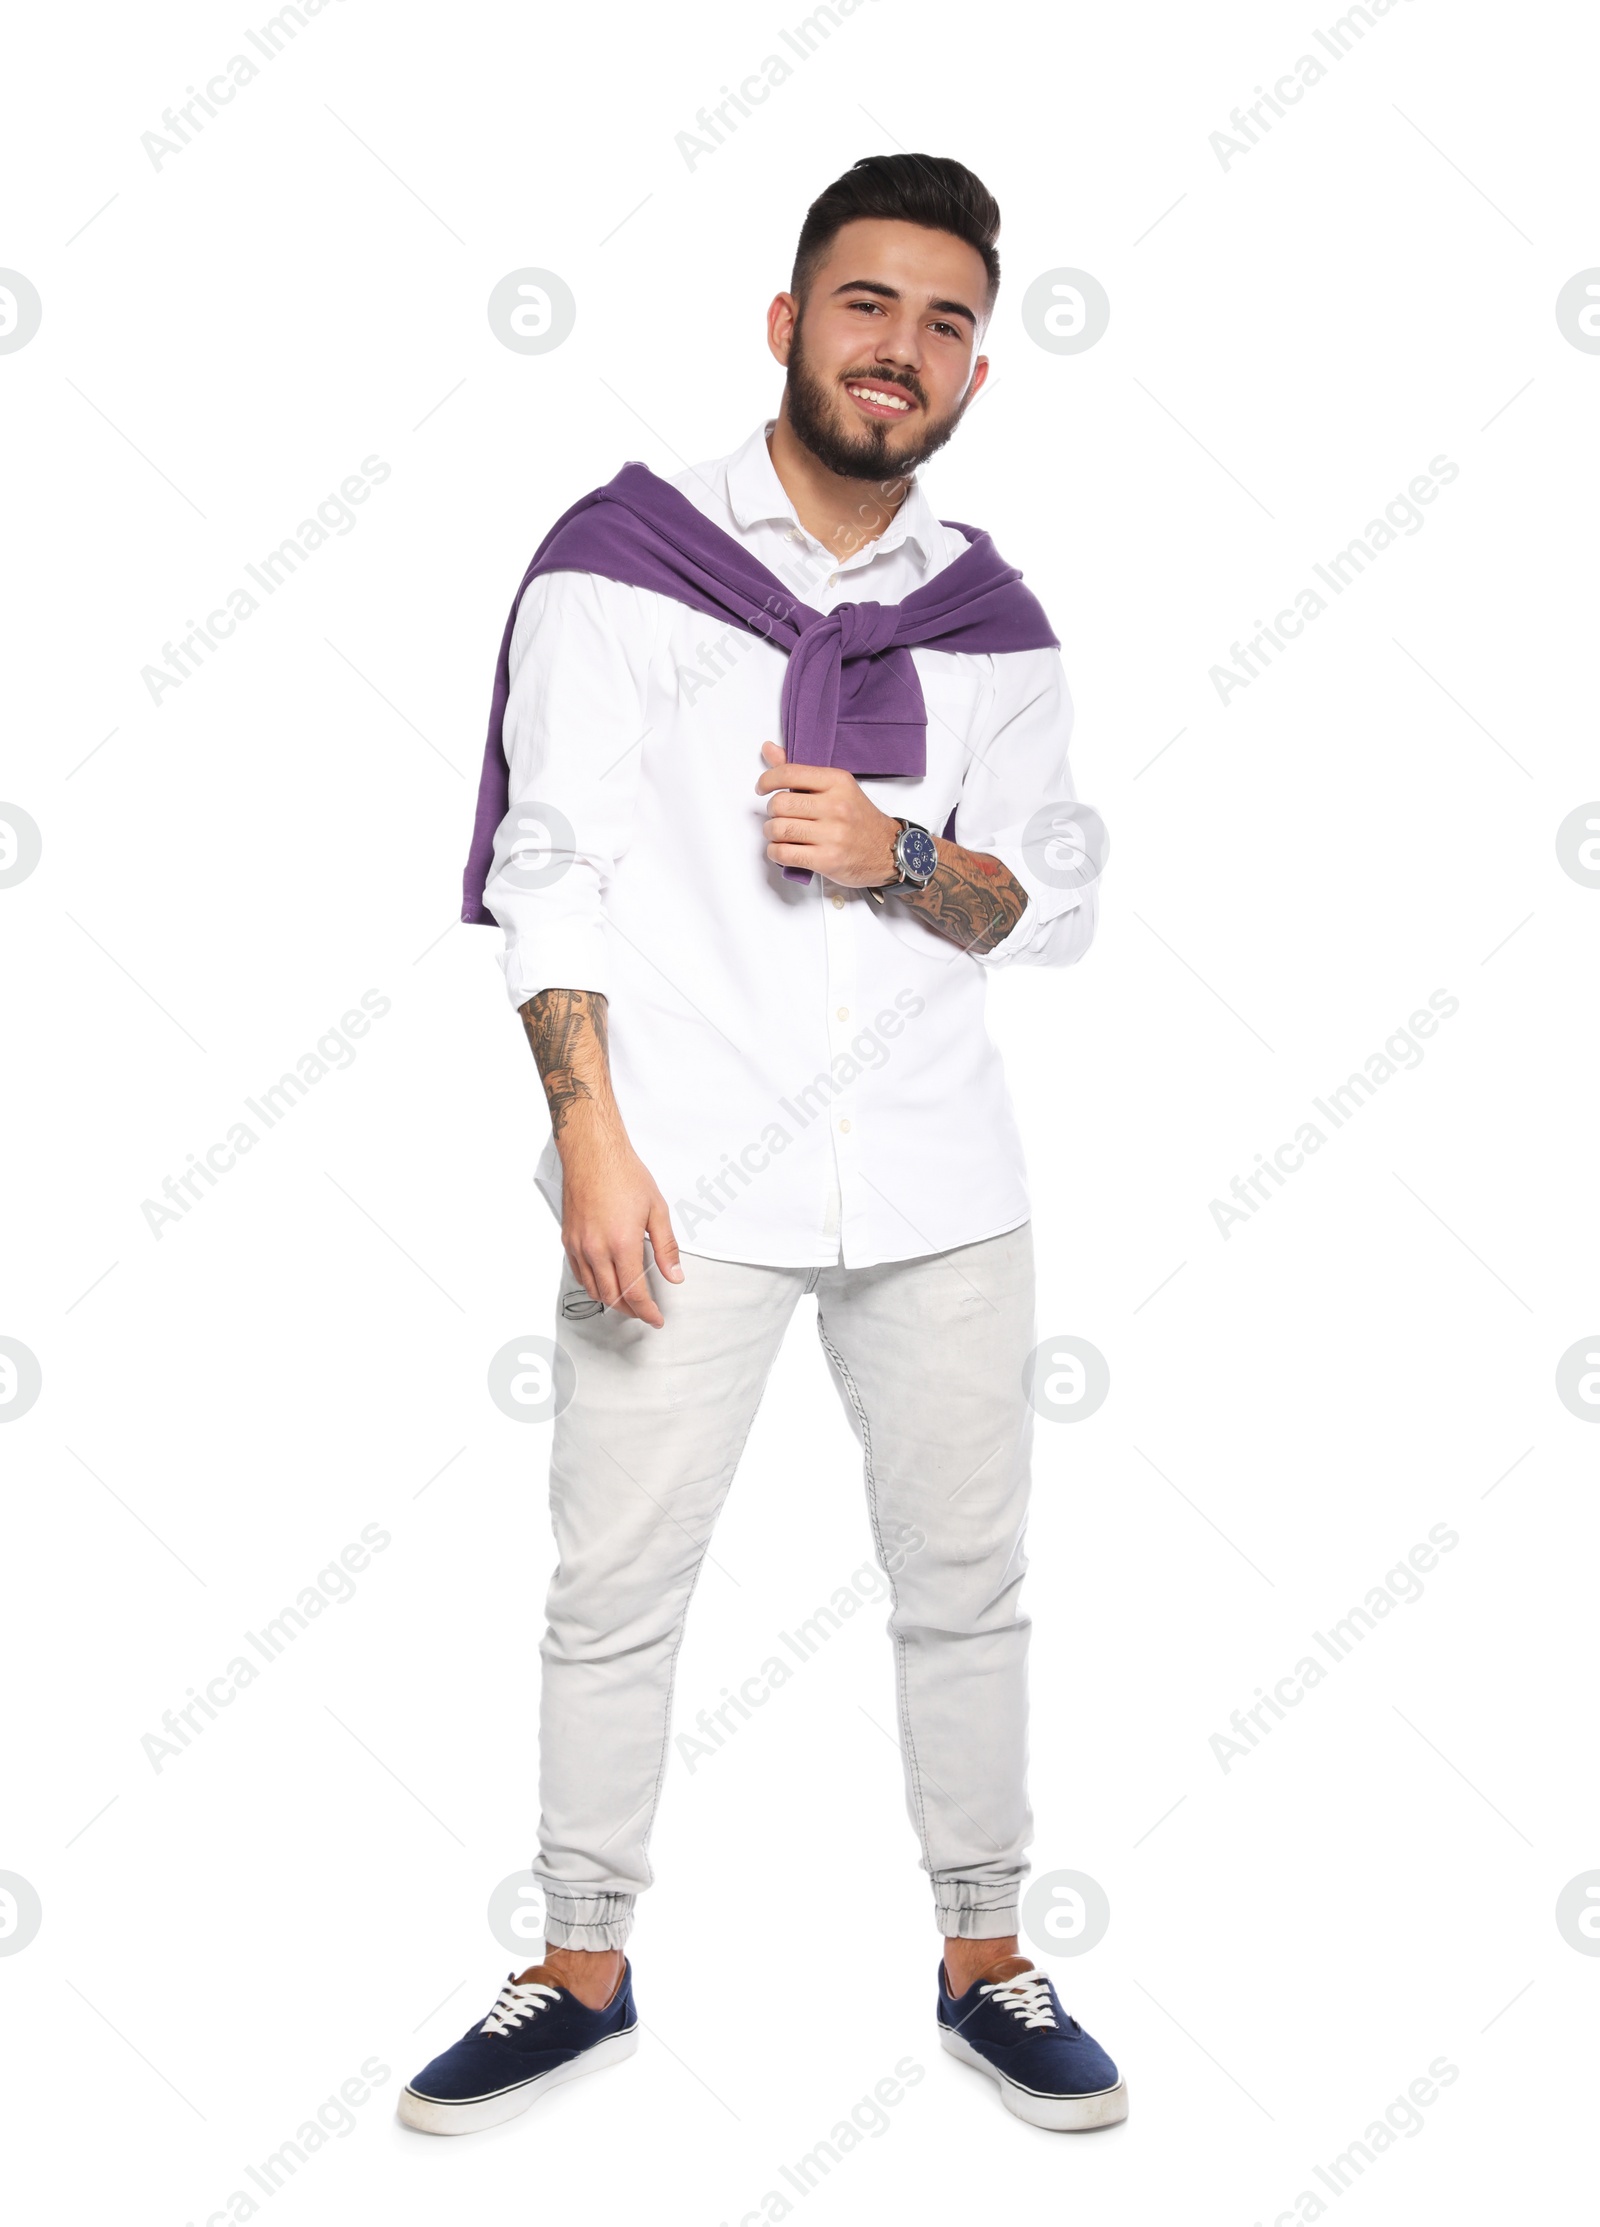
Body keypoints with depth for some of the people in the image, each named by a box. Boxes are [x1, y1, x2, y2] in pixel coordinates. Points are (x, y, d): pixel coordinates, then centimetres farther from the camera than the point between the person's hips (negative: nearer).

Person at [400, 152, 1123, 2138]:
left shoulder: (991, 620, 10)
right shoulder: (623, 556, 0)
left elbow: (1052, 910, 12)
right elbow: (554, 870, -4)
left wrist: (901, 858, -9)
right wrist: (591, 1132, -13)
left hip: (935, 1175, 3)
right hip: (686, 1176, -3)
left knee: (965, 1583, 10)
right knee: (615, 1595, 4)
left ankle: (984, 1964, 27)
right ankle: (582, 1973, 23)